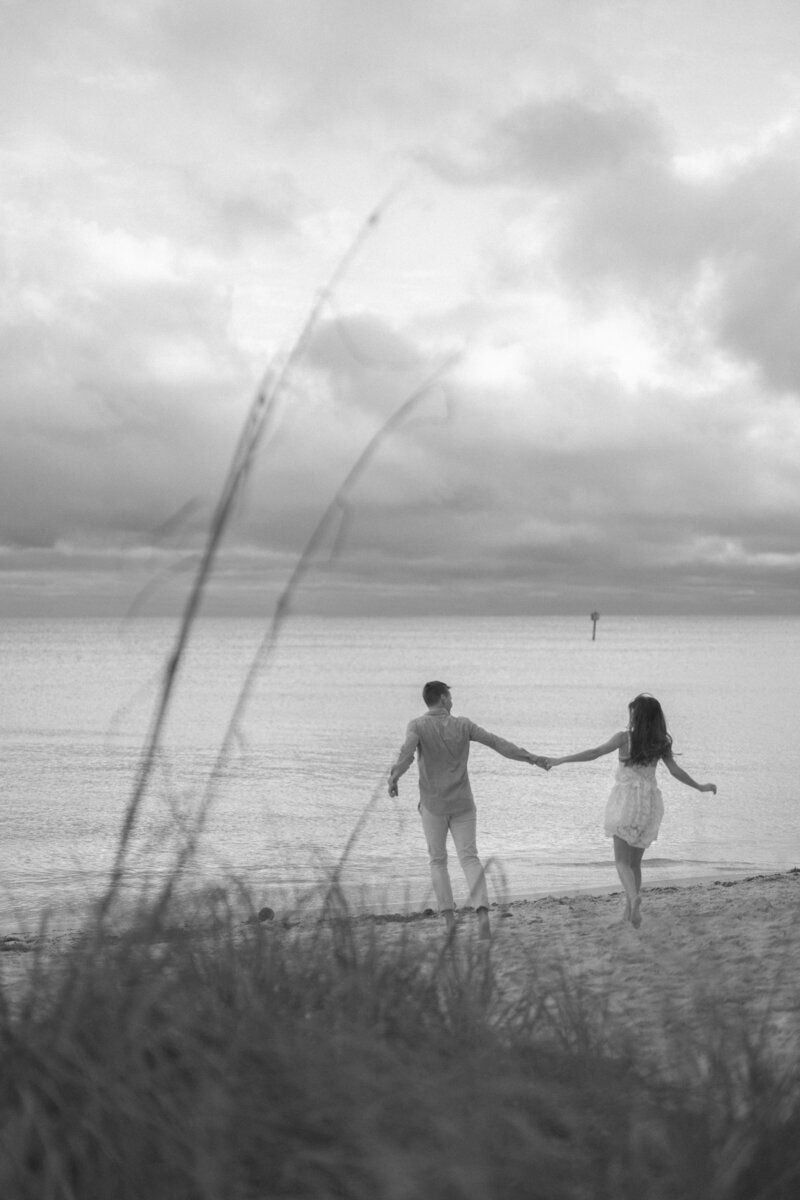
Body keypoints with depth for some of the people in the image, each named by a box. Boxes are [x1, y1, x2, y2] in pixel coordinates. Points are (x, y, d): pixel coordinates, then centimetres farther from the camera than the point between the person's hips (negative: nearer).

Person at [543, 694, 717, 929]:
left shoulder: (625, 737, -6)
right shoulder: (661, 742, 3)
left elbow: (594, 753, -11)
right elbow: (675, 770, -1)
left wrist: (561, 760, -8)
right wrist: (700, 787, 12)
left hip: (626, 799, -4)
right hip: (650, 801, 4)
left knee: (622, 860, -2)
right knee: (635, 861, 15)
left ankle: (634, 896, -29)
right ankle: (629, 910, 15)